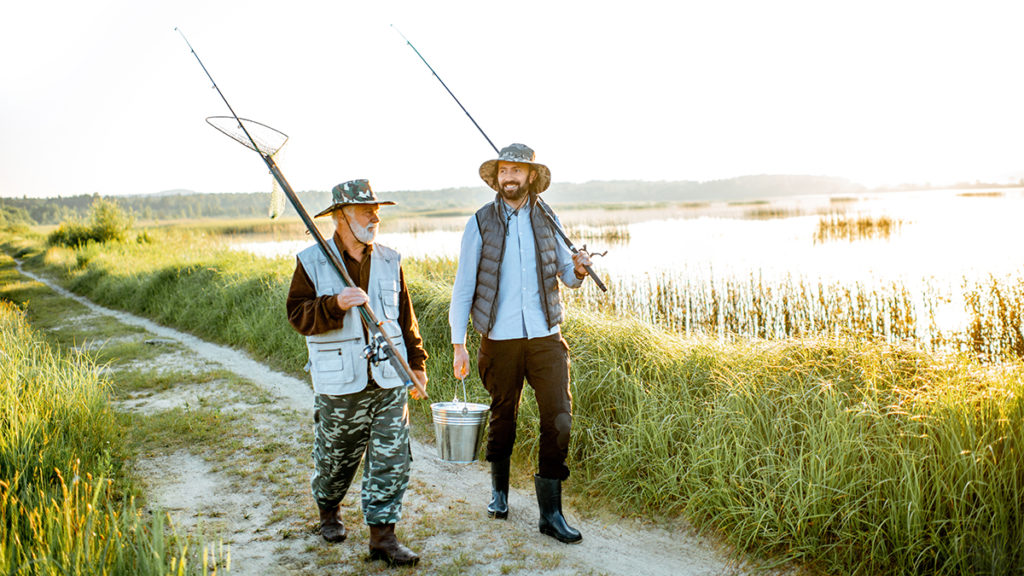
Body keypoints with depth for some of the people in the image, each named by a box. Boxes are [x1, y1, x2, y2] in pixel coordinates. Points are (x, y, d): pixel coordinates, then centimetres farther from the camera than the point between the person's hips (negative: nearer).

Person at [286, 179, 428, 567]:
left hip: (389, 379, 3)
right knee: (335, 456, 13)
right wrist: (335, 305, -24)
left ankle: (382, 536, 10)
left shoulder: (389, 261, 9)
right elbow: (298, 315, -7)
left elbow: (405, 318, 16)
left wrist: (416, 363, 16)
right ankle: (329, 510, 41)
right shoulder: (312, 262, -2)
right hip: (340, 385, -3)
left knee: (391, 458, 0)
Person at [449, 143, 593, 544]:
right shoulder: (481, 223, 1)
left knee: (558, 418, -5)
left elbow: (566, 275, 15)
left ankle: (550, 512, 6)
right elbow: (463, 285, 2)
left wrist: (578, 269, -10)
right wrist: (458, 344, -2)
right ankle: (499, 489, 37)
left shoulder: (547, 219, 8)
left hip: (545, 336, 1)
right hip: (500, 339, -1)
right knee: (503, 417, 11)